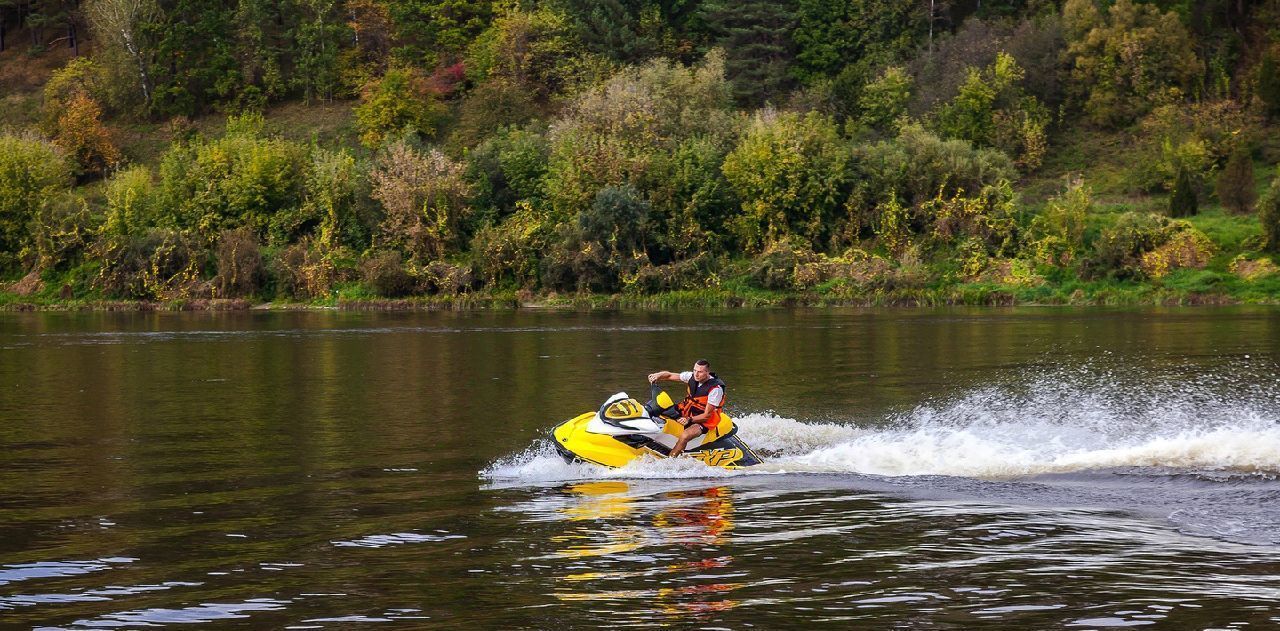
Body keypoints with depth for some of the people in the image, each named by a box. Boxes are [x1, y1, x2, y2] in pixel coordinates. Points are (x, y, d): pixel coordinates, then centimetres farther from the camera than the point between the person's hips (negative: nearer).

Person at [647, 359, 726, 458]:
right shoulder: (691, 376, -5)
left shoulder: (716, 389, -21)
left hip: (703, 420, -7)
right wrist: (658, 375, -19)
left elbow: (707, 415, -20)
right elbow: (669, 375, 3)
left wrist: (689, 419, -33)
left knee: (684, 436, -36)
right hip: (686, 411, 7)